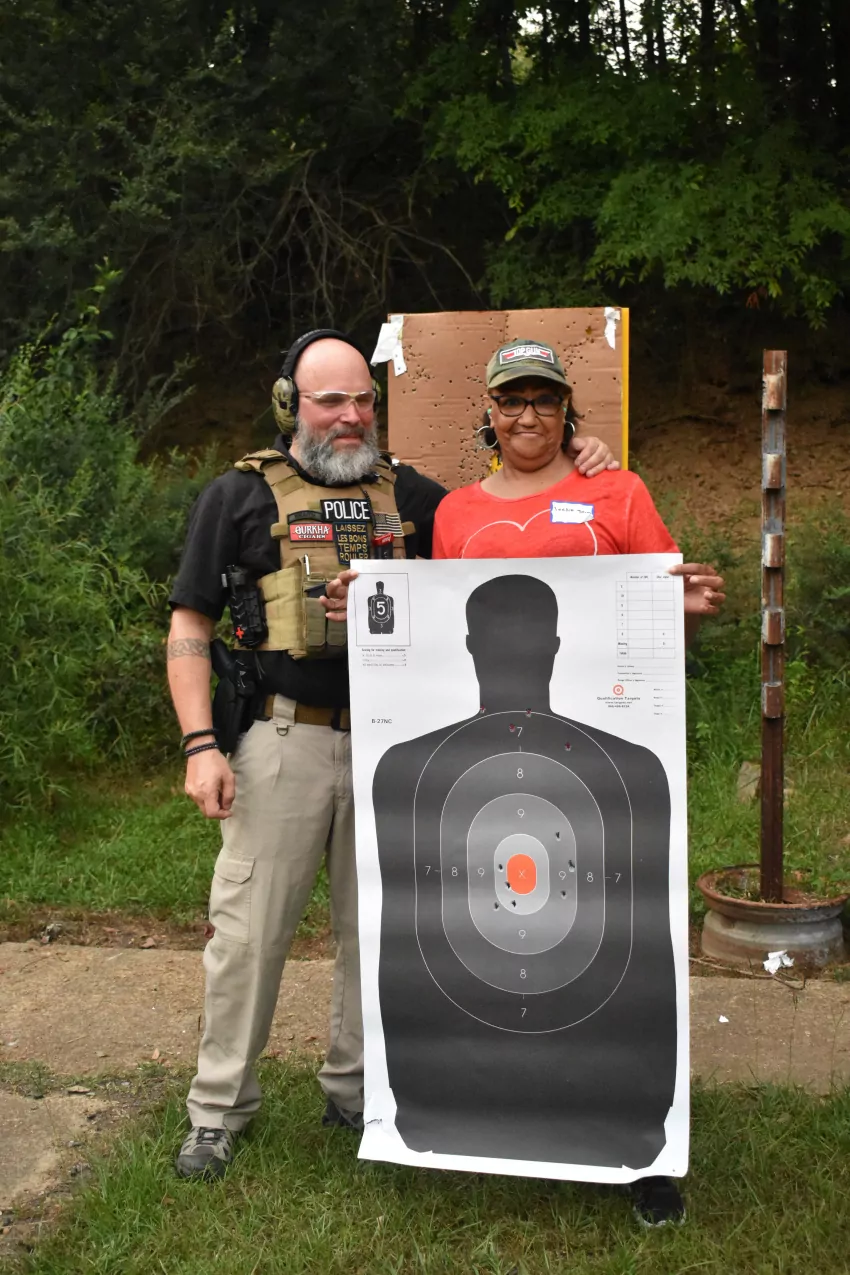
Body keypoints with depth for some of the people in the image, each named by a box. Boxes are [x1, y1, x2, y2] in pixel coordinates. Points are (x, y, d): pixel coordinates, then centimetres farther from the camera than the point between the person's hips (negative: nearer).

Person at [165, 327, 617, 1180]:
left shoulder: (407, 495, 12)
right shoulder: (239, 496, 2)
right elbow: (189, 628, 1)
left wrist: (572, 467, 3)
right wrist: (200, 744, -10)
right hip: (281, 742, -3)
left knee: (376, 928, 12)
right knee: (249, 930, 1)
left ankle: (356, 1091, 31)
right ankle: (219, 1108, 19)